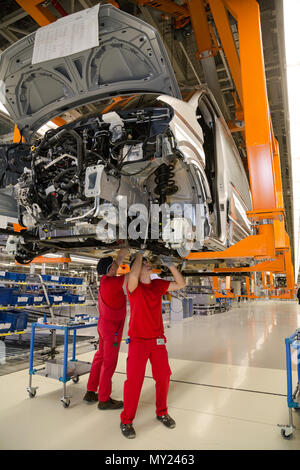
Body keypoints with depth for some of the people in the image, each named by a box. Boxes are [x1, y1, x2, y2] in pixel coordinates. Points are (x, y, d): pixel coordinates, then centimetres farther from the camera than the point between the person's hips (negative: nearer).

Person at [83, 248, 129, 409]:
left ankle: (91, 392, 29)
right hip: (112, 327, -9)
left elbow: (120, 258, 6)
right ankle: (104, 399, 13)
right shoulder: (111, 282, -25)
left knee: (100, 357, 17)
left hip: (104, 324, 9)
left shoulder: (105, 278, -1)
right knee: (109, 362, 2)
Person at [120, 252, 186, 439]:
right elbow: (133, 277, -35)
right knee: (134, 380, -2)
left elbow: (181, 284, 6)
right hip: (138, 341, -5)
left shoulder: (158, 284, 4)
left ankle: (162, 412, 34)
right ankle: (126, 420, 18)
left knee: (163, 377, 12)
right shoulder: (133, 286, -11)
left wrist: (170, 265, -7)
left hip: (158, 340, 5)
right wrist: (139, 255, -20)